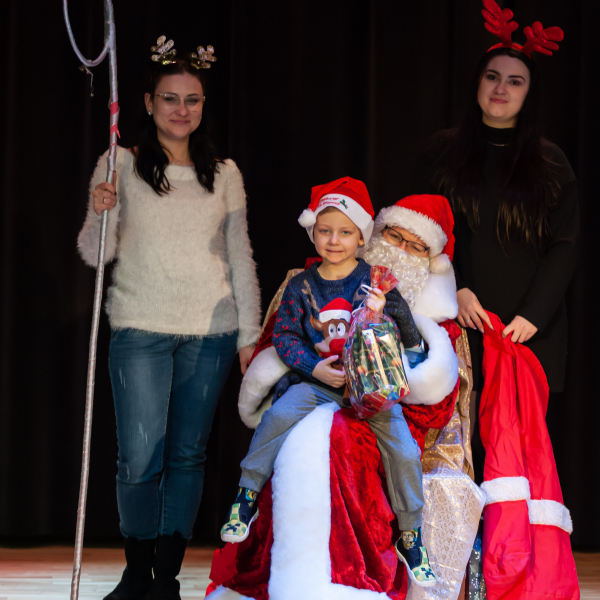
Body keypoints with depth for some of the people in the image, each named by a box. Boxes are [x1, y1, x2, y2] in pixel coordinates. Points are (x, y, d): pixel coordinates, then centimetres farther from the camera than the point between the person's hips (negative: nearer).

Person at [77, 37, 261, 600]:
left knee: (187, 455, 5)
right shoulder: (120, 166, 3)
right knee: (140, 459, -7)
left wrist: (250, 335, 6)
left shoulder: (224, 174, 10)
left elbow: (240, 258, 11)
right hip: (141, 330, -2)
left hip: (210, 332, 2)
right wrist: (100, 213, -22)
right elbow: (95, 254, -1)